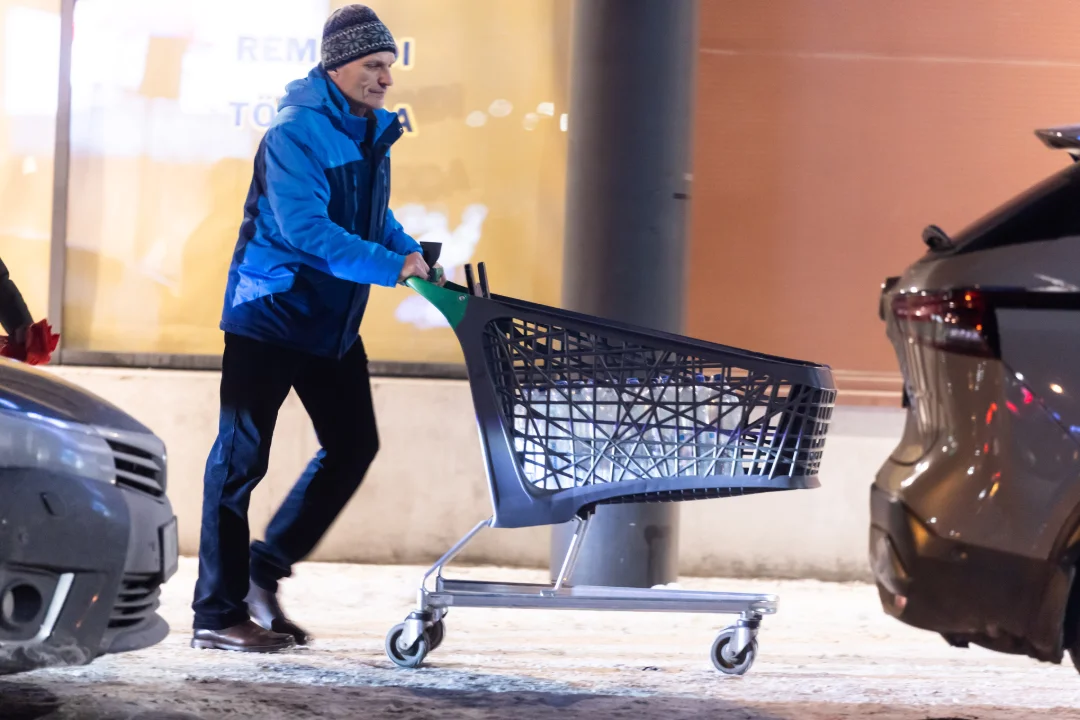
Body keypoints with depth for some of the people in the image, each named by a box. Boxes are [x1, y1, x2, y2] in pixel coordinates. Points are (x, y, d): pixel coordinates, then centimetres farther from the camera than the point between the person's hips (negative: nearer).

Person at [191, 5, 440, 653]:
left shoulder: (372, 133, 10)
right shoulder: (297, 131, -18)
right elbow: (305, 229, -28)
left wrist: (420, 258, 2)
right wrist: (392, 265, -31)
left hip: (332, 322, 9)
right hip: (270, 313, -9)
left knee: (353, 444, 8)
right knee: (241, 455, -3)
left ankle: (265, 568, 20)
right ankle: (218, 613, 2)